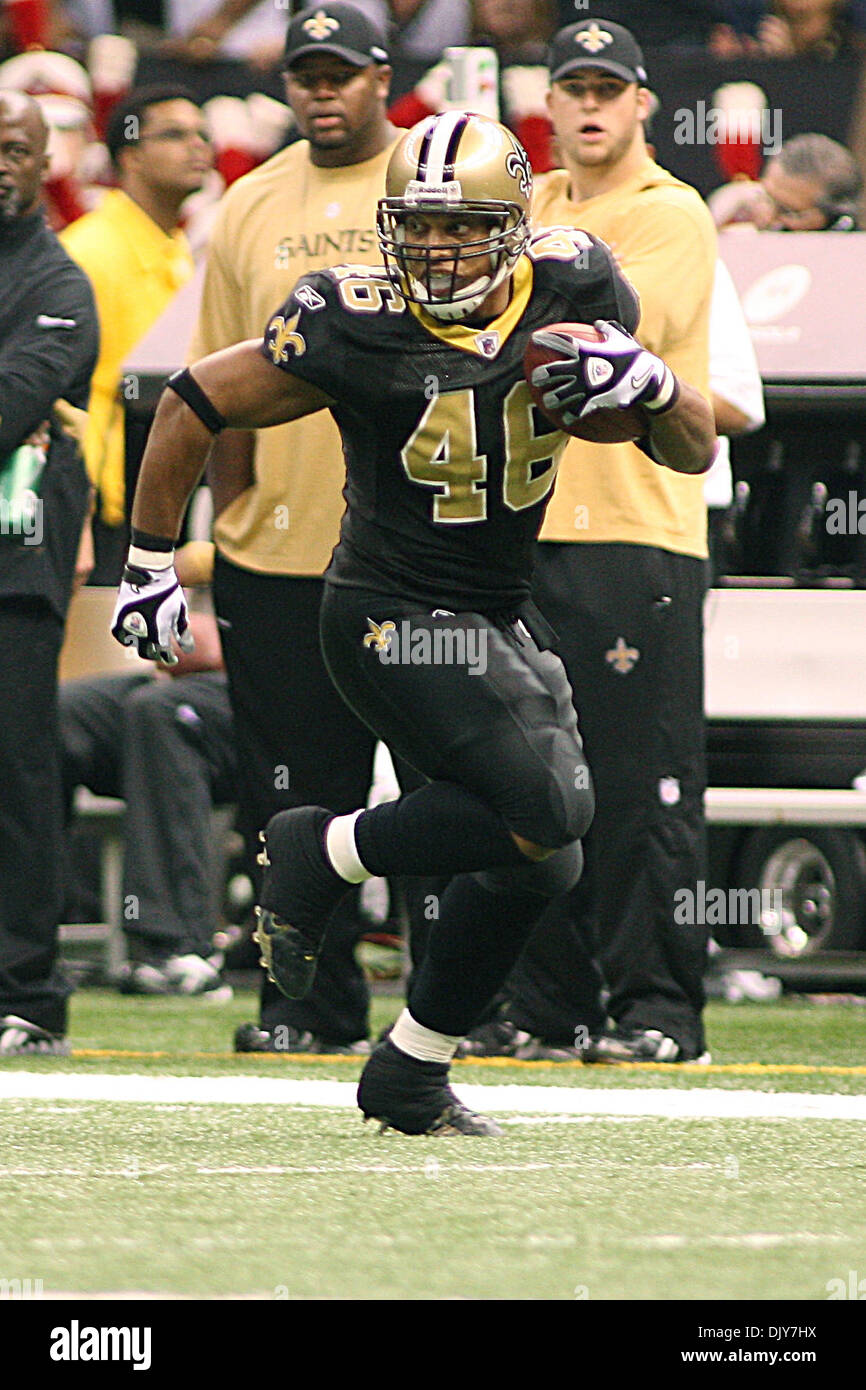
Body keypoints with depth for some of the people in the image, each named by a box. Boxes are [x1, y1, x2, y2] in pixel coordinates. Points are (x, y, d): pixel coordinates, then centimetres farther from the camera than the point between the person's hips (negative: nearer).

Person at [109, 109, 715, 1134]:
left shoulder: (571, 292, -4)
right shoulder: (358, 329, -18)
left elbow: (693, 453, 0)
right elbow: (194, 406, -6)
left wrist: (648, 384, -22)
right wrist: (150, 563, -1)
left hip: (498, 622, 7)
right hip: (394, 619, -7)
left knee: (537, 864, 11)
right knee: (549, 809, -23)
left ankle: (410, 1075, 26)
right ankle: (321, 854, -5)